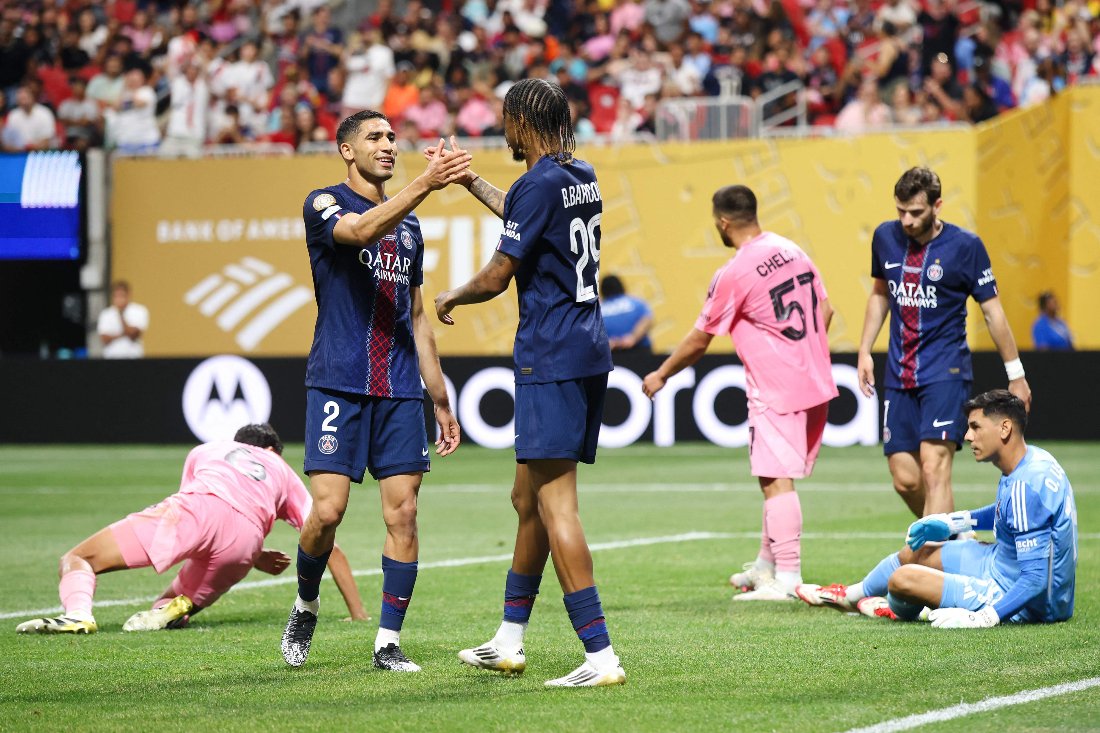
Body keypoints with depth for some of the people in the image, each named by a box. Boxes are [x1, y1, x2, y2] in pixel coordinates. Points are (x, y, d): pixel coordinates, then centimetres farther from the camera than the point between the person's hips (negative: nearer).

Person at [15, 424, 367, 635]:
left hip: (197, 506, -1)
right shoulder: (283, 472, 37)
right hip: (245, 538, 1)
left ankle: (78, 613, -30)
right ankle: (171, 608, -10)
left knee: (77, 560, 4)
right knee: (183, 598, 27)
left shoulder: (206, 450, 39)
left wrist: (255, 558, 44)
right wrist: (358, 613, 37)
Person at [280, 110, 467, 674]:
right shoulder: (324, 205, 1)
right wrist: (424, 184, -37)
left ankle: (388, 643, 4)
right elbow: (361, 231, -24)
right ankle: (306, 606, 16)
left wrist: (441, 401, 19)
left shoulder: (409, 225, 19)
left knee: (402, 512, -3)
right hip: (338, 385, -5)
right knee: (327, 511, -11)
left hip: (400, 391, 5)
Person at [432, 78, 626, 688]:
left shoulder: (538, 186, -14)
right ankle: (509, 641, 27)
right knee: (529, 498, 18)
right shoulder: (581, 178, 14)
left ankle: (600, 655, -18)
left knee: (554, 504, -12)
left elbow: (498, 276, -11)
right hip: (588, 350, 10)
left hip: (550, 360, -10)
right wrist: (469, 181, 44)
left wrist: (451, 298, 9)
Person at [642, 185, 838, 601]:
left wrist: (661, 376, 7)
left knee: (776, 481, -7)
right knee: (778, 478, 17)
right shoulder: (792, 251, 7)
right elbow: (824, 311, 15)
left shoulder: (734, 274, -14)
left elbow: (699, 340, -7)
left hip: (776, 393, -8)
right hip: (816, 385, 8)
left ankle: (787, 580, -10)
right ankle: (766, 566, 25)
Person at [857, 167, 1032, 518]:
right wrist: (865, 351, 15)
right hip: (899, 376, 5)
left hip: (945, 373, -5)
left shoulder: (965, 245, -8)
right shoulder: (886, 237, 5)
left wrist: (1015, 374, 1)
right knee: (905, 480, 2)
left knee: (934, 467, -19)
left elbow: (992, 310, -2)